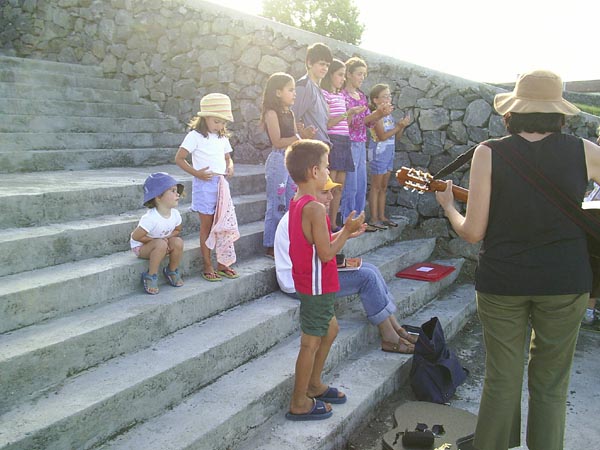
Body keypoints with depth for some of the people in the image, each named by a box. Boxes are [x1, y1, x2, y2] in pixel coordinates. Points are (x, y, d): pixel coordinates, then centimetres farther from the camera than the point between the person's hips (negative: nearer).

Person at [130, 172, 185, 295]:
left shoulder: (175, 214, -13)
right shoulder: (150, 218, -33)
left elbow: (177, 230, 5)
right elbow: (135, 236, -26)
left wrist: (167, 237, -14)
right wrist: (156, 239, -23)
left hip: (162, 241, 6)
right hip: (141, 246, -6)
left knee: (178, 242, -21)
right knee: (161, 245, -35)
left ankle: (172, 271, 3)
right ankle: (151, 276, -17)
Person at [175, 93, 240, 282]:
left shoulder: (222, 137, 12)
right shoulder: (195, 136, -7)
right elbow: (179, 158, -8)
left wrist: (230, 167, -1)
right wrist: (196, 173, -17)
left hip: (222, 184, 6)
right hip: (205, 184, -6)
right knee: (207, 226, 1)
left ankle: (222, 264, 19)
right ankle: (208, 267, 10)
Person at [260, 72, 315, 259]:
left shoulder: (290, 113, 14)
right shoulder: (272, 113, -11)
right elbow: (277, 142, -18)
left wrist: (305, 135, -3)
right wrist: (300, 136, -20)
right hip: (278, 160, -8)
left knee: (291, 204, 11)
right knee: (276, 204, -3)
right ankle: (270, 246, 6)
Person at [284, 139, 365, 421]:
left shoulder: (296, 203, 7)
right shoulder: (315, 208, -23)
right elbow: (326, 254, -23)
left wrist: (344, 233, 8)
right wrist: (346, 231, -11)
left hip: (307, 282, 10)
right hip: (318, 285, -10)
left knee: (330, 329, 23)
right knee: (311, 342, 2)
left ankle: (313, 385, 36)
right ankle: (299, 403, 17)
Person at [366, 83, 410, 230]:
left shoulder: (388, 114, 12)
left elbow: (396, 135, 13)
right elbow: (382, 136, -21)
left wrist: (402, 126, -4)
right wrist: (399, 126, -18)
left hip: (389, 154, 8)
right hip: (378, 154, -8)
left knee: (384, 187, 11)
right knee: (376, 186, -3)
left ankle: (382, 216, 18)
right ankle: (374, 219, 1)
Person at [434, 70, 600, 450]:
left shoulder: (489, 153, -9)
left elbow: (472, 232, -10)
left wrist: (447, 205, 9)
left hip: (502, 281, -1)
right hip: (566, 282, 1)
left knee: (502, 382, 15)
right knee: (551, 387, 18)